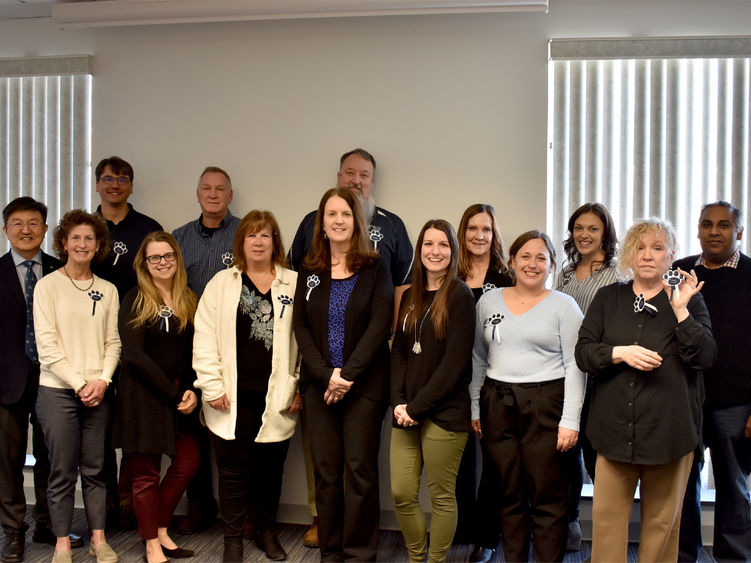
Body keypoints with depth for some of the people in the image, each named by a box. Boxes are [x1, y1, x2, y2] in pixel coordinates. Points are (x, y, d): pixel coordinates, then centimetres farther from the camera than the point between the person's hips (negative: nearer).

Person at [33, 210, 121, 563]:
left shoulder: (107, 291, 10)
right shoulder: (48, 285, -1)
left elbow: (113, 342, 7)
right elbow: (47, 345, -7)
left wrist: (103, 381, -9)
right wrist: (80, 384, -11)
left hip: (98, 391, 3)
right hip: (58, 390, -3)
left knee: (95, 469, 9)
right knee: (62, 472, 3)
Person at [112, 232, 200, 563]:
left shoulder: (188, 301, 9)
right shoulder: (135, 300, -4)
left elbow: (194, 353, 7)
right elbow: (134, 355, -12)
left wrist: (191, 390, -10)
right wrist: (173, 393, -15)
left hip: (179, 393, 5)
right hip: (141, 393, -5)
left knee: (187, 464, 5)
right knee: (145, 473, 2)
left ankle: (160, 530, 24)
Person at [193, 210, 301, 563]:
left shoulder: (294, 284, 4)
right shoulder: (222, 283, 5)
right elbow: (205, 336, 1)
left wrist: (300, 387, -1)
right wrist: (212, 386, -6)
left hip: (277, 397, 0)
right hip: (234, 397, 0)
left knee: (270, 468, 12)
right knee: (234, 469, 6)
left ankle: (266, 531, 31)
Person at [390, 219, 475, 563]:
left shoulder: (460, 296, -6)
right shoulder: (410, 296, 12)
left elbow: (454, 362, -12)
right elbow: (399, 351, 10)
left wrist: (417, 406, -13)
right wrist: (398, 402, -3)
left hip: (444, 413, -5)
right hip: (407, 414, 5)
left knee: (441, 496, 4)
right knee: (402, 493, 6)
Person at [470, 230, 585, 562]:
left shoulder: (563, 305, 1)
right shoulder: (489, 301, 10)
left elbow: (574, 366, -3)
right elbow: (478, 359, 14)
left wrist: (570, 420, -9)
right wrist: (475, 408, 9)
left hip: (546, 405, -3)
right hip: (497, 406, 3)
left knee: (548, 499, 0)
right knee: (509, 495, 9)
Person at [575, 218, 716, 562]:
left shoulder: (689, 299, 5)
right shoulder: (608, 298, 9)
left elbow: (705, 357, -6)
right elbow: (583, 352, 2)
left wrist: (680, 310, -15)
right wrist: (621, 352, -15)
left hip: (668, 428, -1)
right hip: (615, 427, 1)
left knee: (662, 519, 10)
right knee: (607, 516, 3)